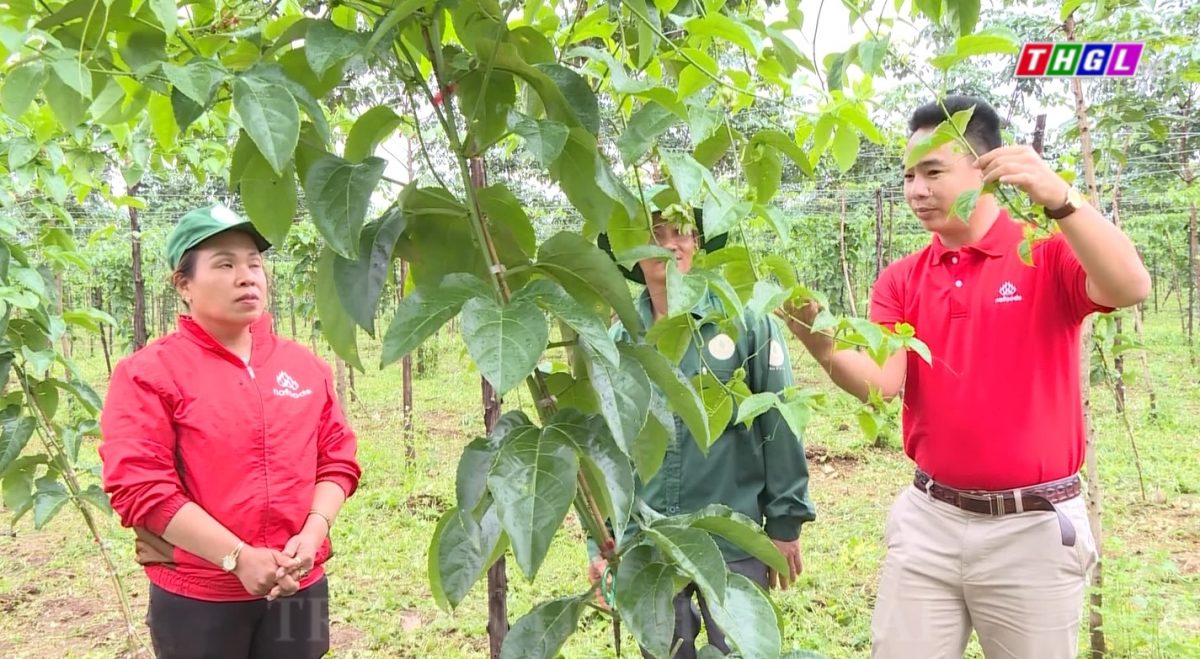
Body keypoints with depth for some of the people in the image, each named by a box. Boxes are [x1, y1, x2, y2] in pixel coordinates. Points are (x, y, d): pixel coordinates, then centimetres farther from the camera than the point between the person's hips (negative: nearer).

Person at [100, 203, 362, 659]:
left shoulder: (306, 366, 6)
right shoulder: (149, 373, -7)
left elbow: (337, 459, 6)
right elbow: (140, 486, -14)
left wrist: (311, 536, -11)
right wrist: (239, 557, -18)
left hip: (300, 586, 4)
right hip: (197, 597, -3)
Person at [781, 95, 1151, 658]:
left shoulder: (1049, 255, -5)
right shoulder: (901, 280, 4)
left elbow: (1130, 288, -25)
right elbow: (881, 383, -9)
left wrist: (1059, 198, -35)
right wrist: (822, 345, -28)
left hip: (1033, 527, -3)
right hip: (927, 520, 3)